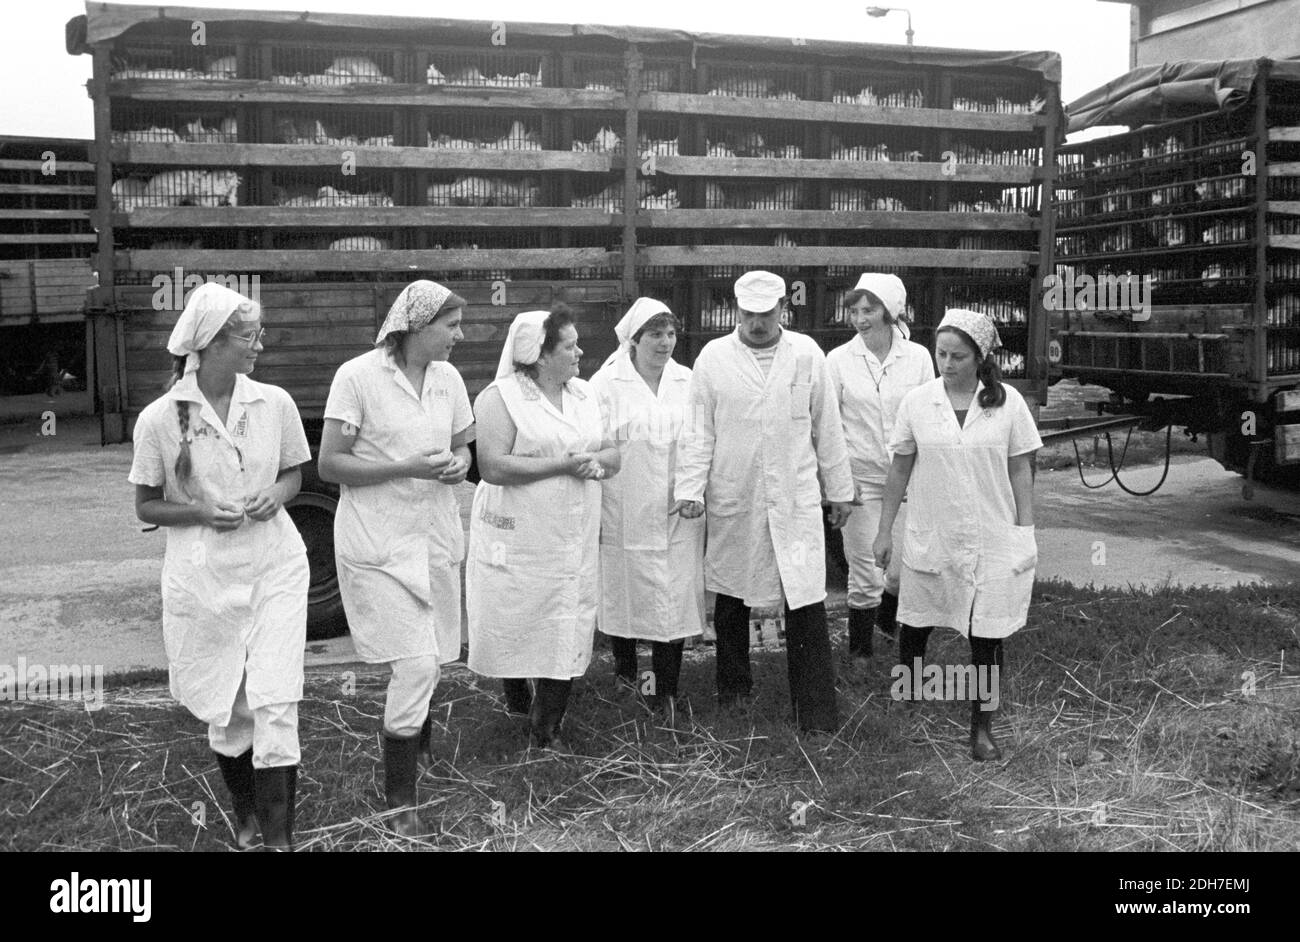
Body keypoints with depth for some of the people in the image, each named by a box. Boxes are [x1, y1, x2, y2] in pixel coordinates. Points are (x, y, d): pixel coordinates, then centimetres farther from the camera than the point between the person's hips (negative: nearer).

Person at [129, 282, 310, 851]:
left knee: (274, 703, -7)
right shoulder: (159, 419, -8)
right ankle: (245, 812, 37)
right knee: (226, 709, 12)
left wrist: (275, 496, -9)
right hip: (205, 578, -1)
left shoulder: (275, 404, -2)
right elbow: (146, 506, 2)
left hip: (275, 567, 1)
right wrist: (202, 512, -15)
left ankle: (278, 835, 4)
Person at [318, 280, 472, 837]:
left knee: (426, 662, 11)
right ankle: (399, 800, 5)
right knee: (415, 665, -11)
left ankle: (415, 747, 36)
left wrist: (460, 462, -6)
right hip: (379, 543, -6)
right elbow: (329, 465, -12)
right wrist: (408, 467, -21)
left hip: (436, 535, 6)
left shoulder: (448, 378, 6)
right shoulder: (357, 377, -12)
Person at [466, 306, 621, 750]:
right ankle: (515, 694, 35)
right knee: (515, 621, 6)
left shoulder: (584, 395, 12)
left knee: (567, 629, 3)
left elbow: (612, 454, 13)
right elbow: (493, 466, -20)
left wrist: (594, 463, -12)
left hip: (574, 538, 5)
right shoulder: (500, 397, -10)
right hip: (518, 538, -5)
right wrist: (563, 465, -20)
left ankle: (546, 729, 13)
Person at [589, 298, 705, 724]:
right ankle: (625, 670, 32)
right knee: (625, 593, 11)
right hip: (625, 513, -2)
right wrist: (591, 512, -7)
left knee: (676, 600, 0)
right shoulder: (606, 384, -5)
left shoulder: (689, 383, 5)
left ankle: (666, 690, 8)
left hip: (678, 513, 2)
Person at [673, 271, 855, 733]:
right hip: (732, 499, 1)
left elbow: (827, 427, 7)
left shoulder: (806, 353, 3)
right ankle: (733, 686, 32)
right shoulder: (713, 356, 1)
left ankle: (816, 710, 4)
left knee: (806, 600, -4)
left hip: (796, 499, 0)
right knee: (731, 598, 12)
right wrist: (691, 487, -9)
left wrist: (839, 489, 9)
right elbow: (698, 430, 1)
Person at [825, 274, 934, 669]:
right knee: (865, 571, 0)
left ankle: (887, 619, 39)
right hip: (861, 478, -2)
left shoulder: (917, 357, 1)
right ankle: (860, 651, 19)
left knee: (906, 563, 7)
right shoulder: (839, 360, -3)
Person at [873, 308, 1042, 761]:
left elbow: (1020, 470, 2)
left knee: (987, 635, 2)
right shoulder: (917, 401, -2)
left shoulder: (1007, 401, -4)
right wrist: (885, 530, 6)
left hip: (992, 538, -1)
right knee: (915, 625, 11)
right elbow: (899, 469, 5)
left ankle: (982, 728, 17)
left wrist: (1025, 532, 0)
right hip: (929, 537, 1)